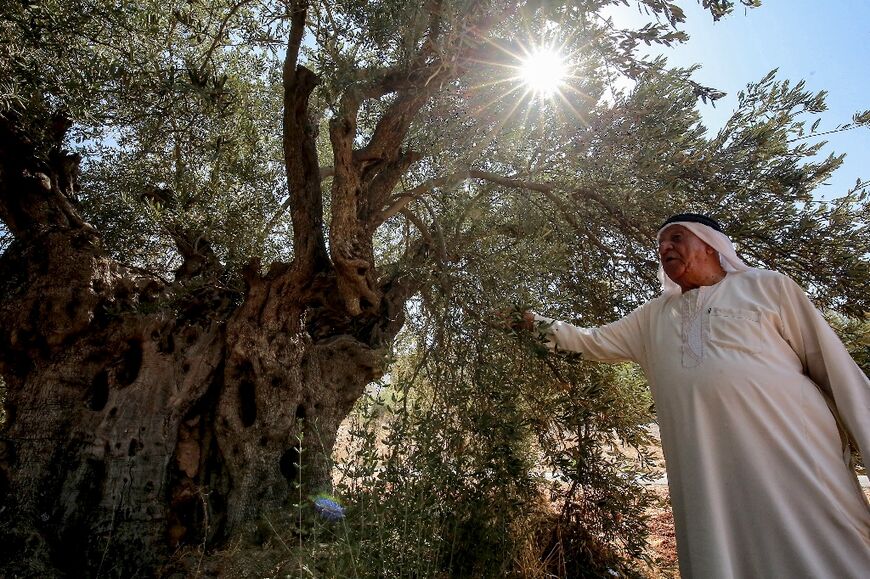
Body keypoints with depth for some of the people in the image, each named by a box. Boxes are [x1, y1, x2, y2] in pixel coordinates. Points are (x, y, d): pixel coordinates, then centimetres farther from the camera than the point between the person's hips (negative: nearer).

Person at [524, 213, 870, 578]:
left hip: (790, 458, -3)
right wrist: (546, 326, 20)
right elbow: (593, 341, 25)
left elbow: (836, 369, 3)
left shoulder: (767, 286, 6)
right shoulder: (654, 315, 16)